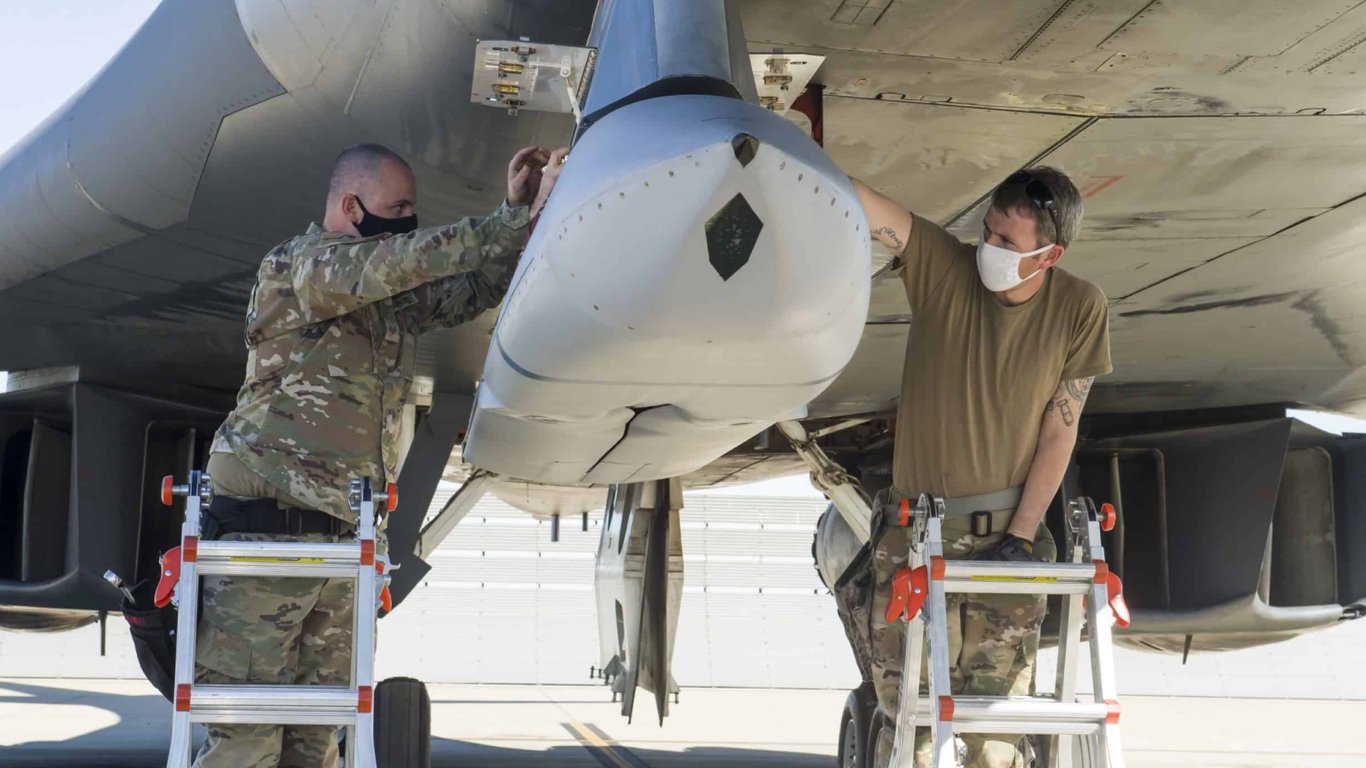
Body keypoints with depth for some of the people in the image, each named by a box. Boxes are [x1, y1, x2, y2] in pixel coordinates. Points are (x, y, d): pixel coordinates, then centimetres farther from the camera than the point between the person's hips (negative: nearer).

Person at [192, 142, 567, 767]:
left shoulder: (395, 296, 19)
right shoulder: (298, 263, -5)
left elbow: (473, 291, 17)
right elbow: (410, 260, -19)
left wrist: (521, 213, 2)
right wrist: (521, 218, -18)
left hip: (341, 538, 8)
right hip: (267, 522, -8)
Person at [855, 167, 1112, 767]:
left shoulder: (1080, 308, -6)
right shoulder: (941, 265, -9)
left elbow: (1058, 434, -4)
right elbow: (854, 203, -20)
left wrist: (1020, 535, -9)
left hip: (1008, 533, 0)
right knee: (907, 714, -1)